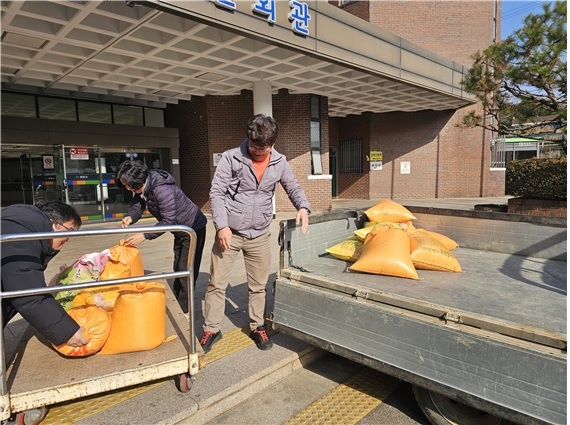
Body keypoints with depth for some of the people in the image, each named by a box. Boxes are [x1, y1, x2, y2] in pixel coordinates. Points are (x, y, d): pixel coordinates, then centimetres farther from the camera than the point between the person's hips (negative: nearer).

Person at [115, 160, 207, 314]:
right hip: (180, 231, 10)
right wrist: (129, 217, -31)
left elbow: (168, 220, -34)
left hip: (193, 228, -10)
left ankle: (184, 311, 7)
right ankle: (175, 304, 32)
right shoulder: (142, 188, -4)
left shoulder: (162, 189, -33)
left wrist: (144, 235, -36)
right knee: (178, 269, 18)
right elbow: (136, 207, -8)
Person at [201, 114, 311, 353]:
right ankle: (212, 329, 24)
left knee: (258, 285, 14)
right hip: (229, 232, -2)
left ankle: (257, 327, 33)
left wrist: (303, 207, -10)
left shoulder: (280, 162, 0)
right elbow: (216, 192, -9)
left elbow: (293, 187, 11)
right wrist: (222, 225, -20)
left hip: (259, 235, 3)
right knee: (217, 283, 6)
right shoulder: (231, 158, -10)